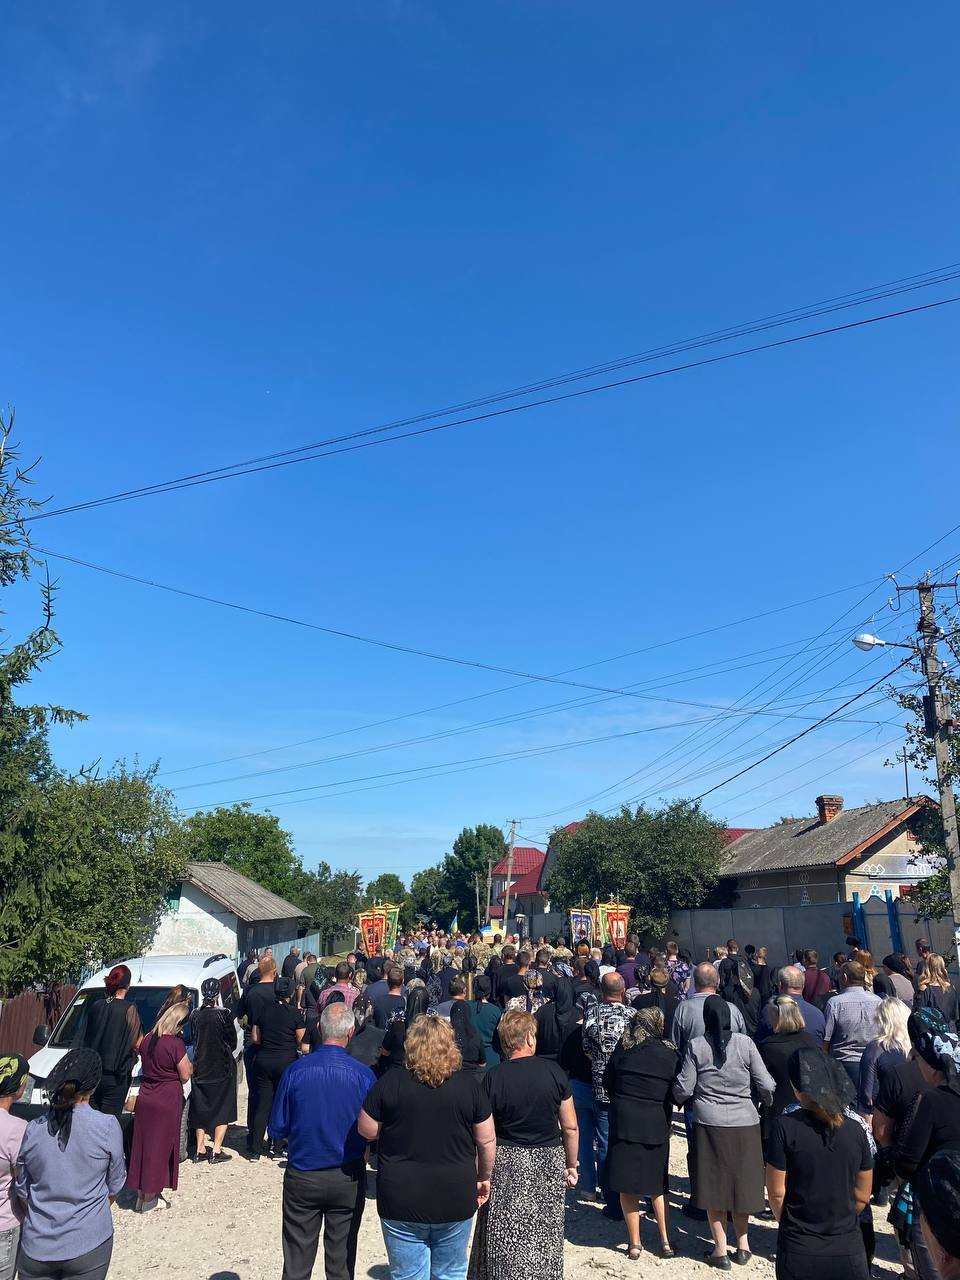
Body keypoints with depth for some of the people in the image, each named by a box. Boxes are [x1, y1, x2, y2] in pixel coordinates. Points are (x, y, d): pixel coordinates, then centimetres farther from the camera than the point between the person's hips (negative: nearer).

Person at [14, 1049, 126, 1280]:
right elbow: (115, 1185, -2)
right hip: (89, 1245, -2)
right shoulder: (108, 1126, -16)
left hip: (37, 1246, 2)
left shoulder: (32, 1130, -9)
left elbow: (22, 1192, 5)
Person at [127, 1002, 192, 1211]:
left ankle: (141, 1193, 24)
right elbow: (185, 1076, -11)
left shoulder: (147, 1039, 0)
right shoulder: (176, 1044, -20)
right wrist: (188, 1064, 7)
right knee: (159, 1147, 5)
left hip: (145, 1098, 6)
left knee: (142, 1144, 15)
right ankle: (149, 1198, 13)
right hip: (167, 1101, -6)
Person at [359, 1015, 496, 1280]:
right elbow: (487, 1140, -1)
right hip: (456, 1199, 2)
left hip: (402, 1200, -1)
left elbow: (367, 1131, -1)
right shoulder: (470, 1084, -7)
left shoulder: (390, 1083, -11)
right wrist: (484, 1178, 15)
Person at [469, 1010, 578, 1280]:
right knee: (545, 1239, 16)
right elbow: (570, 1128, -1)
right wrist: (571, 1165, 12)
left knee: (505, 1241, 11)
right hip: (549, 1163, 2)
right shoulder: (554, 1072, -6)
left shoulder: (493, 1078, -10)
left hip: (507, 1165, -1)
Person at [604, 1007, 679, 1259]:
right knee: (657, 1184, 18)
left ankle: (634, 1243, 14)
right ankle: (665, 1241, 17)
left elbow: (608, 1081, 4)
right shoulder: (670, 1054, -6)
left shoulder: (623, 1048, -4)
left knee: (627, 1185, 9)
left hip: (624, 1121, -1)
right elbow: (677, 1094, 2)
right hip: (656, 1125, 1)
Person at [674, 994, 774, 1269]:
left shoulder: (696, 1046, -7)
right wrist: (771, 1105, 15)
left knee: (714, 1184, 10)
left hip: (709, 1125, -1)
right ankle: (743, 1243, 28)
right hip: (744, 1123, 2)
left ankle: (721, 1250, 15)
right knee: (741, 1181, 18)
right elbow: (766, 1086, -5)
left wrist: (678, 1095, 17)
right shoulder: (745, 1042, -6)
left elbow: (684, 1089, -6)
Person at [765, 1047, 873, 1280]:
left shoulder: (785, 1126, -14)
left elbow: (776, 1193, -8)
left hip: (799, 1252, -2)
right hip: (848, 1251, 2)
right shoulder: (856, 1128, -5)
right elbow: (862, 1196, 4)